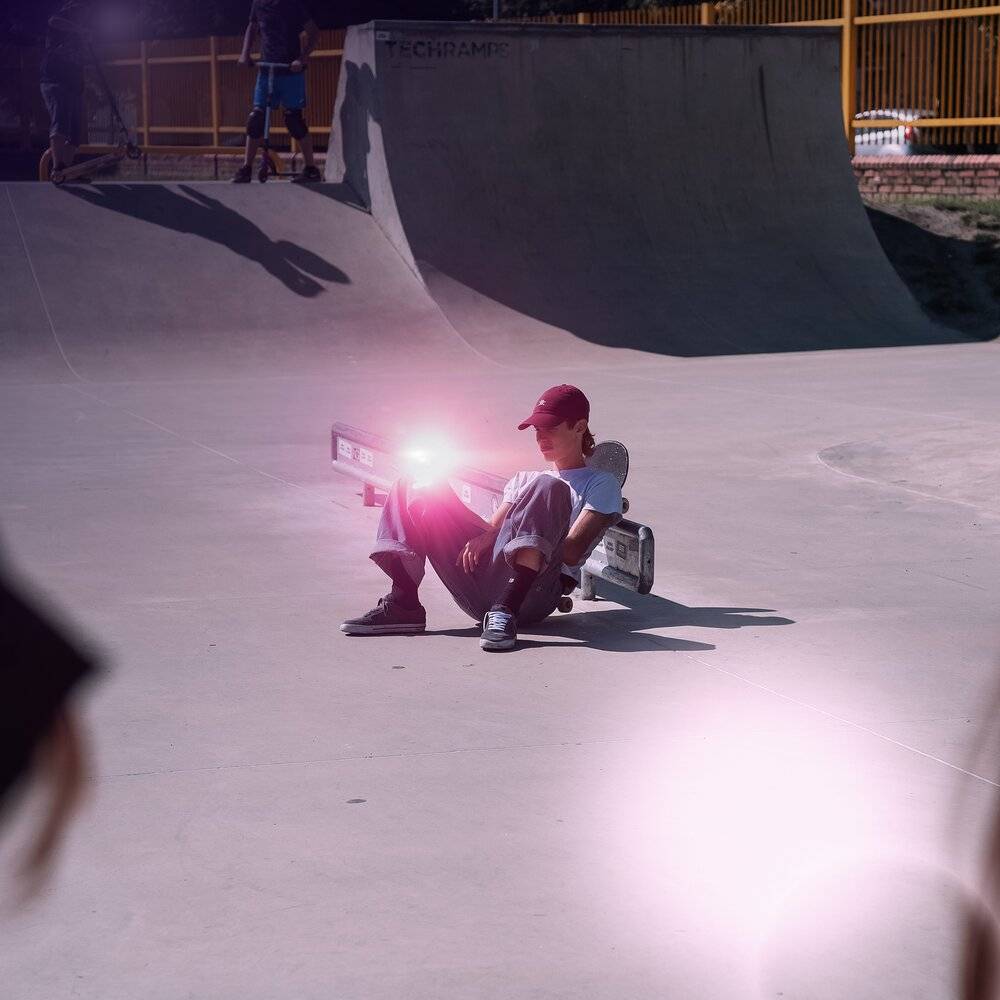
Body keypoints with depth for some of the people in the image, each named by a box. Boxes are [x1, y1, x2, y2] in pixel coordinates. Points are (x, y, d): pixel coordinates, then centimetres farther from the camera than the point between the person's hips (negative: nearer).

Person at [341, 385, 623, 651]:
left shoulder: (601, 484, 15)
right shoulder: (524, 479, 35)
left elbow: (572, 552, -1)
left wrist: (490, 538, -5)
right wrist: (483, 537, -3)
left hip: (533, 592, -6)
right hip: (480, 591, 6)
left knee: (547, 489, -29)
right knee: (417, 487, 2)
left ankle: (505, 611, -42)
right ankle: (403, 603, -17)